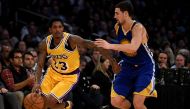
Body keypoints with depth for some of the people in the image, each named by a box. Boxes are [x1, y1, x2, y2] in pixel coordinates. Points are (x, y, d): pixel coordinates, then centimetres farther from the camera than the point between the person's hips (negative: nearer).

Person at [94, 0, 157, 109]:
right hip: (128, 66, 7)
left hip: (144, 67, -7)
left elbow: (133, 48, -42)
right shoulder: (117, 27, -3)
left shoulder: (138, 27, -25)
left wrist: (110, 46, -43)